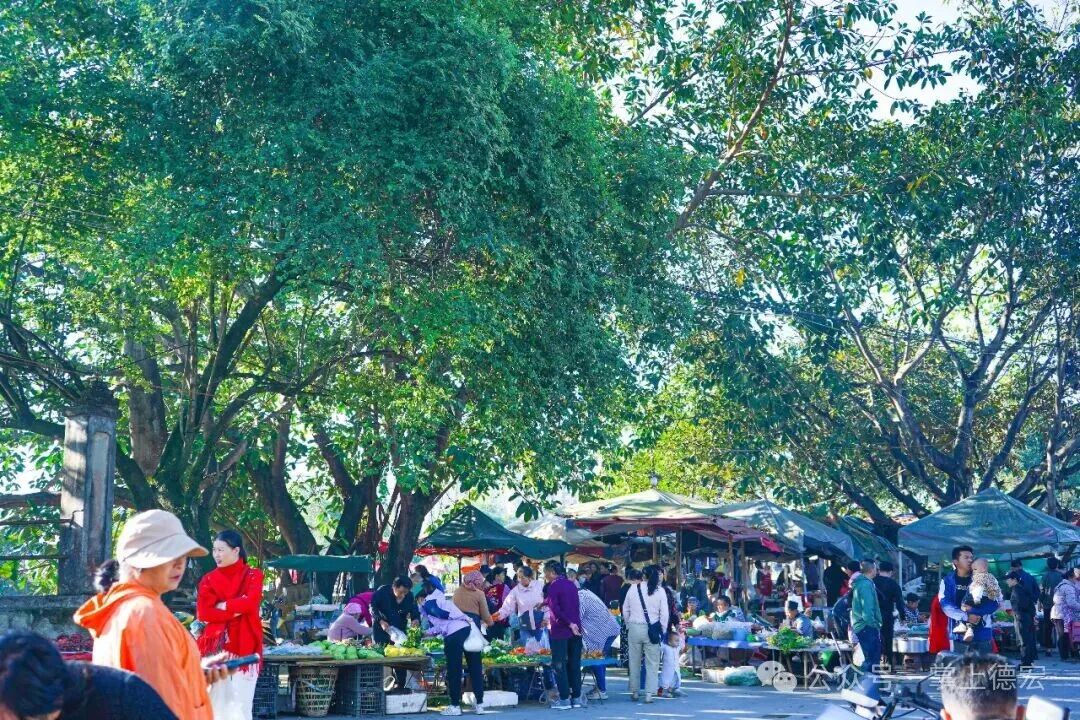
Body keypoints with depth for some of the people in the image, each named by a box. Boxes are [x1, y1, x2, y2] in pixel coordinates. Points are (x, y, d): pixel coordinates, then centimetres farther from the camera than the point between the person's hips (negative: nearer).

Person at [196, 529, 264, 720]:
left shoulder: (253, 575, 5)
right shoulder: (208, 579, 10)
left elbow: (251, 602, -13)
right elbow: (203, 612, -3)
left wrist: (221, 606, -4)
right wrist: (237, 610, -9)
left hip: (244, 645, -2)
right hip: (215, 644, 2)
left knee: (240, 702, -3)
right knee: (216, 700, 1)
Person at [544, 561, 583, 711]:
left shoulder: (553, 586, -10)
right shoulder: (571, 584, 10)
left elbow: (555, 609, -19)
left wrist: (569, 624, -15)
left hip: (560, 631, -7)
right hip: (576, 630, 7)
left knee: (559, 665, 0)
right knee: (574, 664, 10)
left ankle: (564, 699, -1)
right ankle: (576, 697, 12)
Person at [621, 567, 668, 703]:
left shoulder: (633, 589, 1)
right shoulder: (659, 591, -4)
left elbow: (625, 610, 8)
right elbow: (664, 613, -4)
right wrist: (662, 630, 5)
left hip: (634, 628, 2)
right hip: (652, 629, -2)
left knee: (635, 661, 12)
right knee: (652, 663, 3)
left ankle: (634, 691, 19)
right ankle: (649, 693, -3)